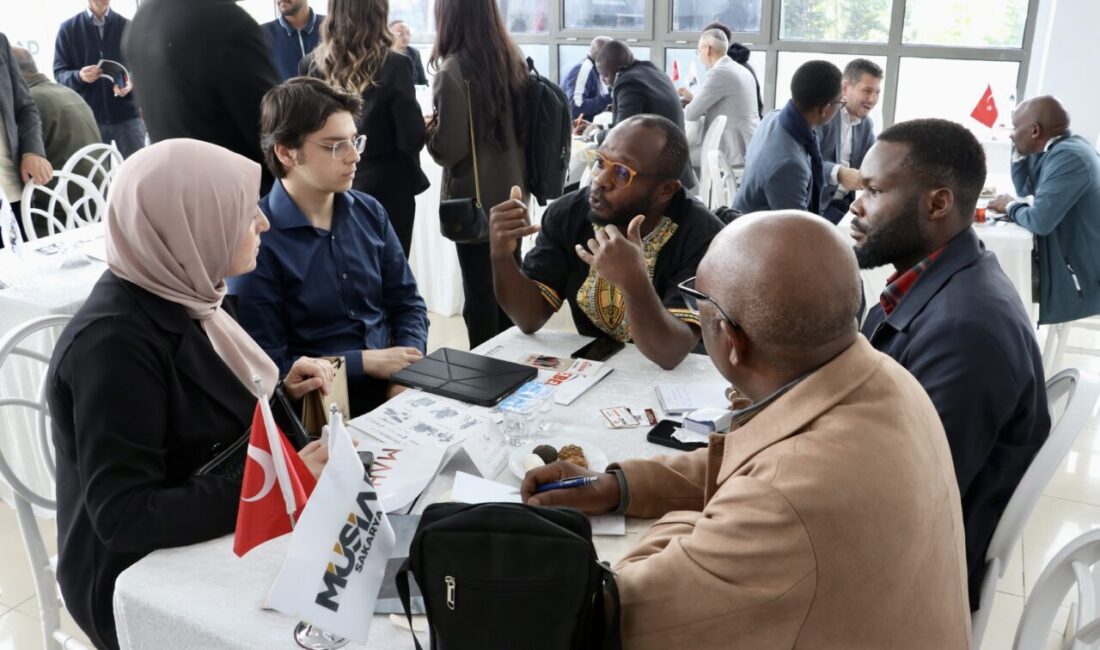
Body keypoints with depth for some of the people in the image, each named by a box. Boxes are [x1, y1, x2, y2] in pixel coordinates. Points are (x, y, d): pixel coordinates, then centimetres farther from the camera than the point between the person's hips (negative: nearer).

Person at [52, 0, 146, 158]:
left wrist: (132, 83, -18)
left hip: (127, 115, 0)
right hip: (89, 118, 0)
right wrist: (79, 76, -19)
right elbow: (59, 73, 3)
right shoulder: (68, 29, 5)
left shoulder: (128, 27, 6)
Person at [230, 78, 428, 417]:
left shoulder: (370, 212, 6)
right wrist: (365, 362, -13)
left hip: (397, 387, 6)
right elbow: (267, 365, -12)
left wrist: (407, 366, -6)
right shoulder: (255, 240, -12)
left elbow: (407, 302, 12)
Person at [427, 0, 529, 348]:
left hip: (474, 197, -7)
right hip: (512, 191, 7)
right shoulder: (513, 60, 3)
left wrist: (429, 127, 1)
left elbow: (449, 148, -18)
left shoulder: (453, 71, -16)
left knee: (479, 289, 5)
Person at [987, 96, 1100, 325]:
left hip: (1077, 275, -9)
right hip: (1064, 255, 9)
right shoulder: (1058, 147, 5)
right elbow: (1025, 188, 17)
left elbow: (1040, 220, -32)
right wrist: (1019, 150, 3)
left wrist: (1010, 207, -12)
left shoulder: (1068, 156, -26)